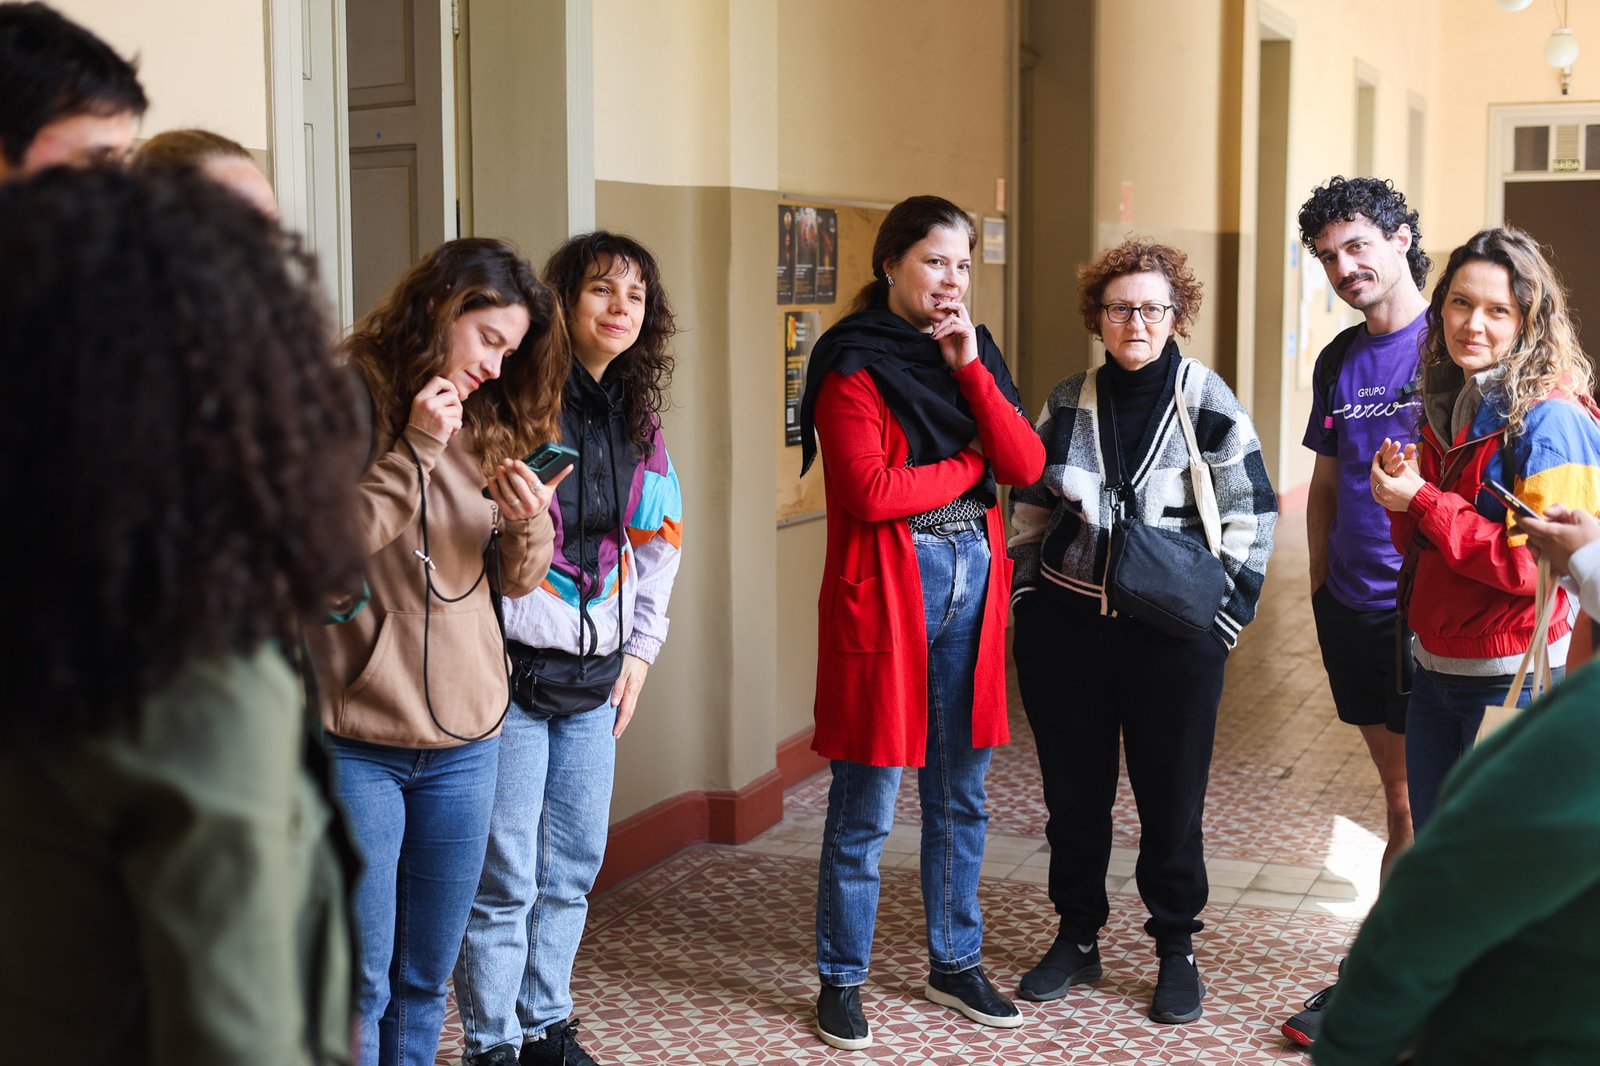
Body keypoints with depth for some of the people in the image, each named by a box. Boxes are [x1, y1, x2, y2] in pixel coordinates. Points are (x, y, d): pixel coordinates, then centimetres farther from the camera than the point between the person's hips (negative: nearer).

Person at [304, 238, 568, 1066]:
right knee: (360, 981, 2)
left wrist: (528, 527, -8)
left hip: (466, 739, 6)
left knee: (426, 976, 16)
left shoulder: (486, 423, 10)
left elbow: (516, 581, 13)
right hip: (355, 740, -5)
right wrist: (415, 454, -19)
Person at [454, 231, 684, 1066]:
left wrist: (640, 650, 14)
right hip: (514, 669, -7)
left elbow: (657, 540, 19)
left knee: (574, 866, 14)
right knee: (505, 878, 0)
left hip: (596, 672, 7)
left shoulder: (639, 415, 11)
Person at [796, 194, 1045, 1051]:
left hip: (973, 582, 6)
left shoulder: (975, 352, 14)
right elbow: (869, 491, -18)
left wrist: (971, 369, -7)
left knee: (961, 798, 14)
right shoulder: (854, 362, -6)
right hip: (886, 589, -6)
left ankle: (955, 964, 29)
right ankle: (841, 981, 16)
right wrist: (969, 464, -5)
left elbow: (1026, 465, 2)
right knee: (865, 809, 1)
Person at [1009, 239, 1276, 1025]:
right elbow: (1030, 509, 12)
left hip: (1173, 637, -3)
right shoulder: (1067, 404, 4)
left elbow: (1252, 515, -1)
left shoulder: (1209, 403, -4)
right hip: (1065, 629, 3)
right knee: (1072, 795, 12)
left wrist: (1225, 613, -5)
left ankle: (1176, 951, 25)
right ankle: (1076, 939, 29)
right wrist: (1026, 600, 6)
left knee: (1171, 799, 7)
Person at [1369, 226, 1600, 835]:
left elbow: (1539, 565, -23)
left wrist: (1422, 501, -18)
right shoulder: (1446, 408, 9)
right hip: (1434, 668, 7)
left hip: (1512, 679, -7)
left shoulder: (1551, 420, -16)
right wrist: (1400, 498, -7)